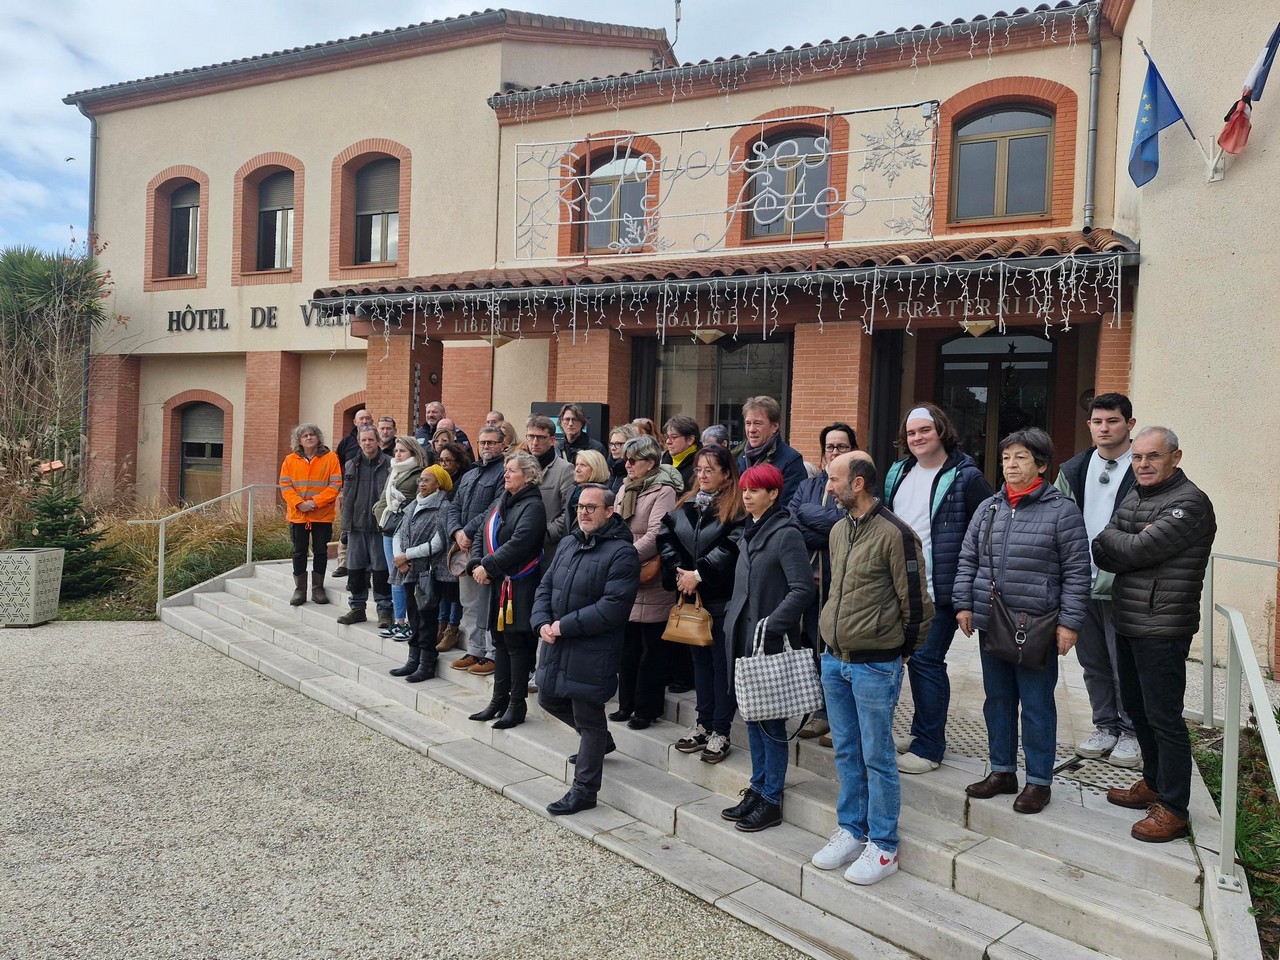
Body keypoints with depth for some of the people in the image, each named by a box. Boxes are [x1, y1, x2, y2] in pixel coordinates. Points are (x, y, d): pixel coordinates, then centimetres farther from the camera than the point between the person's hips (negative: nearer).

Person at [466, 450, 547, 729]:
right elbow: (482, 537, 14)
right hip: (497, 585, 8)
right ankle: (499, 699, 25)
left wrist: (488, 566, -18)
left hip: (520, 587, -8)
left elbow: (517, 544, -22)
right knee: (500, 642, 15)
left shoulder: (532, 507, -11)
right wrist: (476, 565, -3)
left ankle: (517, 705, 9)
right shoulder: (500, 504, 15)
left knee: (517, 643, -1)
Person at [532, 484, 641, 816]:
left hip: (592, 650, -8)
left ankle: (584, 790, 18)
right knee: (549, 699, 21)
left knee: (588, 719, 3)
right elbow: (545, 586, 12)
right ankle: (600, 740, 43)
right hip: (556, 644, 8)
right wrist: (542, 622, -6)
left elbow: (613, 607, -22)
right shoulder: (569, 543, 9)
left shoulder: (621, 553, -15)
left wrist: (565, 626, -21)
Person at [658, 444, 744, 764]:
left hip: (722, 597, -6)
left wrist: (699, 575, -19)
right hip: (691, 596, 6)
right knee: (700, 660, 16)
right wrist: (679, 571, -9)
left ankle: (720, 731, 12)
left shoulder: (737, 507, -9)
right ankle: (703, 724, 28)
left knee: (722, 663, 3)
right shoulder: (686, 504, 11)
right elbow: (666, 537, 4)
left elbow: (731, 547, -20)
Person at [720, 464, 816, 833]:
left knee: (770, 720, 1)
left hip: (771, 643, -8)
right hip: (743, 638, 8)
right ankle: (757, 789, 26)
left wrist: (770, 625, -23)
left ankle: (771, 800, 12)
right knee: (752, 716, 15)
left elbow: (802, 589, -19)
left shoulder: (786, 534, -12)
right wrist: (732, 620, 12)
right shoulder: (749, 533, 13)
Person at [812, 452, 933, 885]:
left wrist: (901, 651, -2)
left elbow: (916, 601, -11)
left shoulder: (894, 533, -16)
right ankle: (852, 831, 30)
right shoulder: (838, 530, 8)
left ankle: (883, 846, 17)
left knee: (877, 757, 4)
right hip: (834, 659, 7)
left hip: (875, 666, -7)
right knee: (846, 752, 16)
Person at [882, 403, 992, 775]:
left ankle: (929, 747, 6)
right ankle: (921, 730, 28)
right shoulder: (898, 472, 11)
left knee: (926, 661, -6)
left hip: (938, 591, -7)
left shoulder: (965, 476, -9)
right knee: (916, 659, 14)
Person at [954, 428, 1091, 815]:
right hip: (990, 623, 5)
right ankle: (1002, 771, 30)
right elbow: (967, 560, 13)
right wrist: (964, 604, 5)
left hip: (1037, 627, -5)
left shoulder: (1062, 510, -6)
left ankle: (1038, 780, 20)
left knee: (1036, 705, 6)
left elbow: (1076, 571, -7)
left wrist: (1069, 622, -11)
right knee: (997, 699, 15)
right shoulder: (988, 508, 9)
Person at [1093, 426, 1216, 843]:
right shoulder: (1133, 500, 13)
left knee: (1163, 717, -1)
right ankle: (1153, 784, 35)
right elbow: (1104, 556, 5)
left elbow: (1136, 551, -22)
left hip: (1162, 629, -9)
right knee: (1136, 707, 19)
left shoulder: (1189, 503, -14)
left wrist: (1110, 536, -3)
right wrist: (1126, 543, -15)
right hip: (1127, 622, 9)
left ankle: (1172, 809, 10)